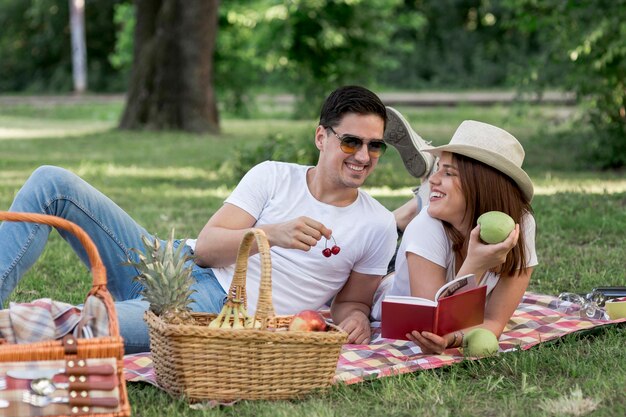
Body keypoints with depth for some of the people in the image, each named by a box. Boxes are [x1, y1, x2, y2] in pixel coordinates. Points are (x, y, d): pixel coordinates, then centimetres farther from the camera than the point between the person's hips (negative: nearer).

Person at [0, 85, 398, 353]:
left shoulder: (378, 226, 7)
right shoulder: (272, 176, 8)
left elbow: (351, 300, 16)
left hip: (221, 312, -4)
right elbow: (205, 248, 0)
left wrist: (356, 319, -9)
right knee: (52, 183, -12)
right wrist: (273, 234, -17)